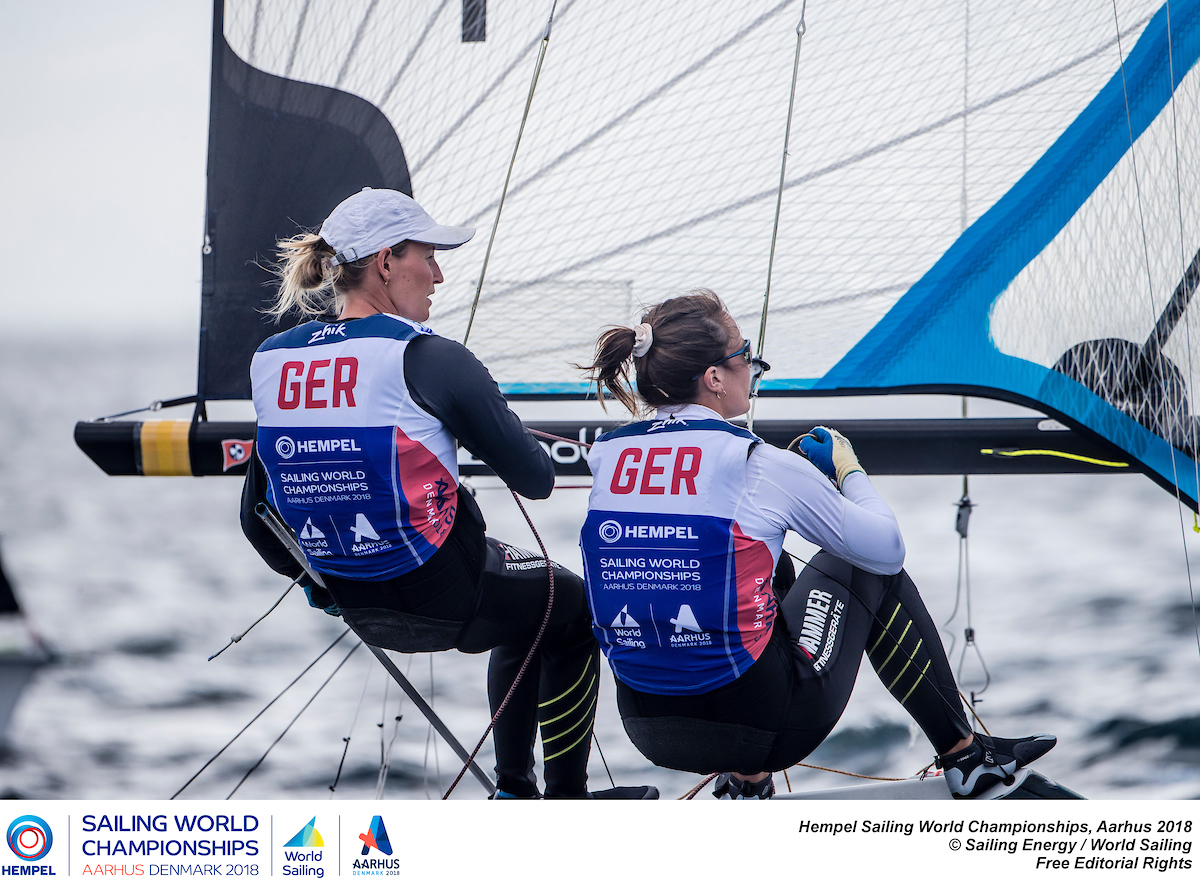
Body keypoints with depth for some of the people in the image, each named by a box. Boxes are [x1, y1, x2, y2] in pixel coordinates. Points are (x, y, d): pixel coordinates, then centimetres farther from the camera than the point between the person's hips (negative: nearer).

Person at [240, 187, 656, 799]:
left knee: (524, 617, 34)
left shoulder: (271, 361, 0)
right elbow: (535, 480, -14)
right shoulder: (427, 358, -19)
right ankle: (568, 801, 29)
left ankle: (514, 794, 38)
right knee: (574, 608, 25)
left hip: (360, 610, 7)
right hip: (446, 598, -7)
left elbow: (258, 522, 8)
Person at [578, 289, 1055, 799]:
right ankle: (963, 753, 32)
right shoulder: (758, 466, -13)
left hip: (649, 732, 5)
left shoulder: (606, 456, 1)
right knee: (867, 571, 20)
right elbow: (888, 548, 1)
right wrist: (848, 470, 20)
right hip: (764, 729, -5)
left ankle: (744, 779, 28)